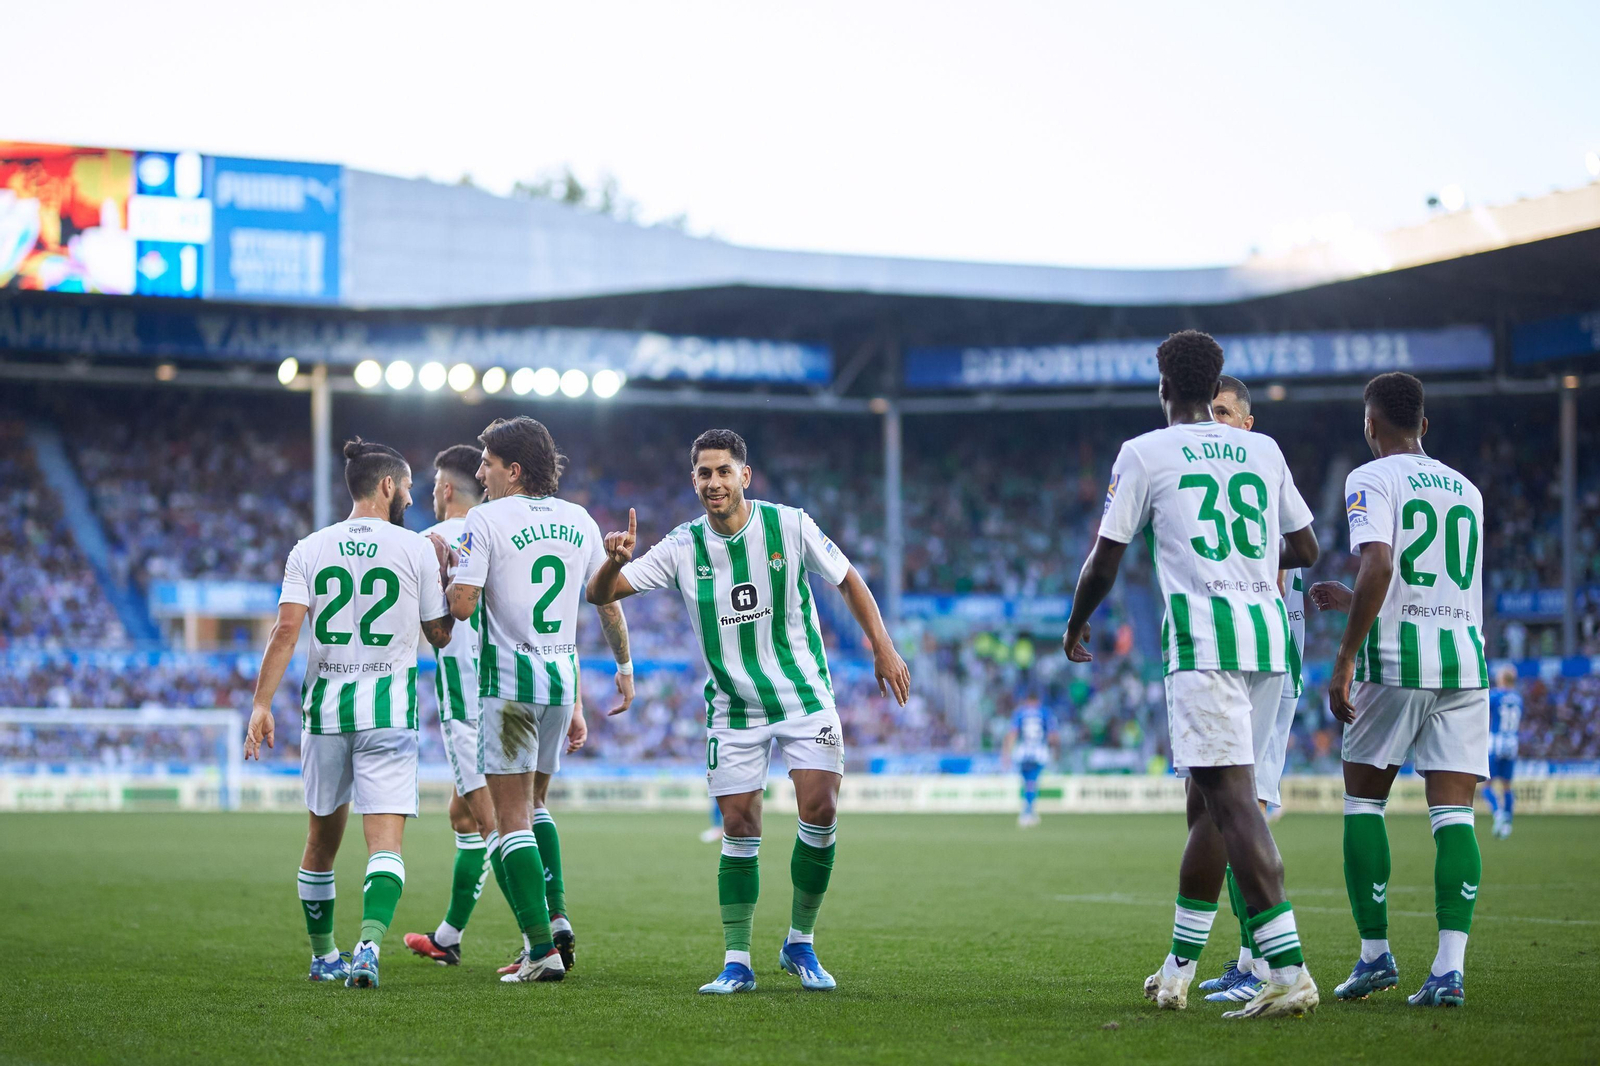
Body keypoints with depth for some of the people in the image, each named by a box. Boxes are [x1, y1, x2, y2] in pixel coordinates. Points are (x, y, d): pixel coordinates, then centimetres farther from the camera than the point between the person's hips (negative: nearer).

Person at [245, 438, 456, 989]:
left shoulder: (310, 549, 5)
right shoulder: (417, 549, -1)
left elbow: (286, 628, -6)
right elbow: (441, 635, 7)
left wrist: (262, 704, -7)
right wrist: (451, 584, 22)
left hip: (325, 705, 3)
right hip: (389, 706, -3)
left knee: (323, 837, 18)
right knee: (385, 842, -8)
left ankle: (323, 955, 29)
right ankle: (369, 944, -30)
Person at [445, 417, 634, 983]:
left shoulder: (485, 519, -8)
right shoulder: (580, 521, 9)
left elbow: (462, 605, -15)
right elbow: (610, 602, 15)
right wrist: (625, 667, 27)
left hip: (508, 677, -6)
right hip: (563, 676, 6)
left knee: (513, 817, -2)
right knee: (534, 804, 22)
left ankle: (541, 948, -8)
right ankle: (556, 917, 7)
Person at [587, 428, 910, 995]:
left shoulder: (789, 526, -8)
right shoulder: (682, 548, -5)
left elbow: (848, 582, 4)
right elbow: (601, 594, -8)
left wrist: (882, 646, -4)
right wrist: (614, 561, -30)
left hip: (805, 695, -1)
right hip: (733, 709, 1)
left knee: (819, 811, -13)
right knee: (739, 830, -4)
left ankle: (800, 943, 4)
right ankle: (737, 962, 5)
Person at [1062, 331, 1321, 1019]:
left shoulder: (1144, 454, 2)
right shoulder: (1263, 451, 16)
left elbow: (1104, 561, 4)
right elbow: (1305, 549, 23)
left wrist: (1076, 627, 22)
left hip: (1202, 636, -6)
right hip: (1268, 634, 6)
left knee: (1233, 799, -12)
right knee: (1209, 804, 16)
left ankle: (1289, 973, -24)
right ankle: (1176, 973, 23)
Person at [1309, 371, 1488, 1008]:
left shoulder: (1373, 479, -2)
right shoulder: (1466, 490, 19)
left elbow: (1378, 569, -17)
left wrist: (1345, 660, -15)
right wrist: (1352, 602, 38)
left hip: (1395, 660, -5)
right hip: (1465, 658, 5)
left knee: (1363, 803, 12)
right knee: (1453, 817, 0)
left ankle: (1375, 955, 11)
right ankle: (1450, 968, -11)